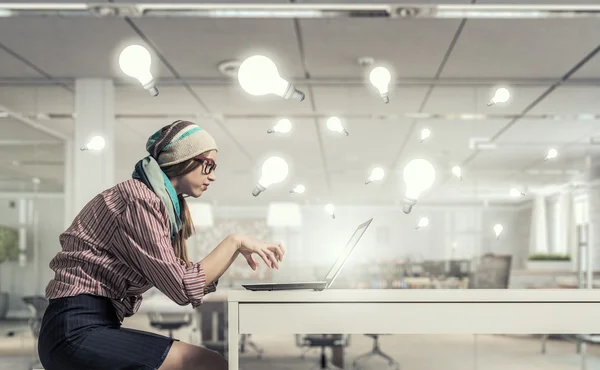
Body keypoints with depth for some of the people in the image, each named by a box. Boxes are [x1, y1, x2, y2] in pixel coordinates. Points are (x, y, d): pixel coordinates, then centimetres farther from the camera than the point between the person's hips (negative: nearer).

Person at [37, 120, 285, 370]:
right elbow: (183, 287, -17)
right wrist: (234, 242, -10)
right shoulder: (139, 197, -13)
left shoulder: (163, 203, 16)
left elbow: (188, 277, 13)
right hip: (77, 331, -10)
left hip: (92, 328, 10)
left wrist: (239, 251, 6)